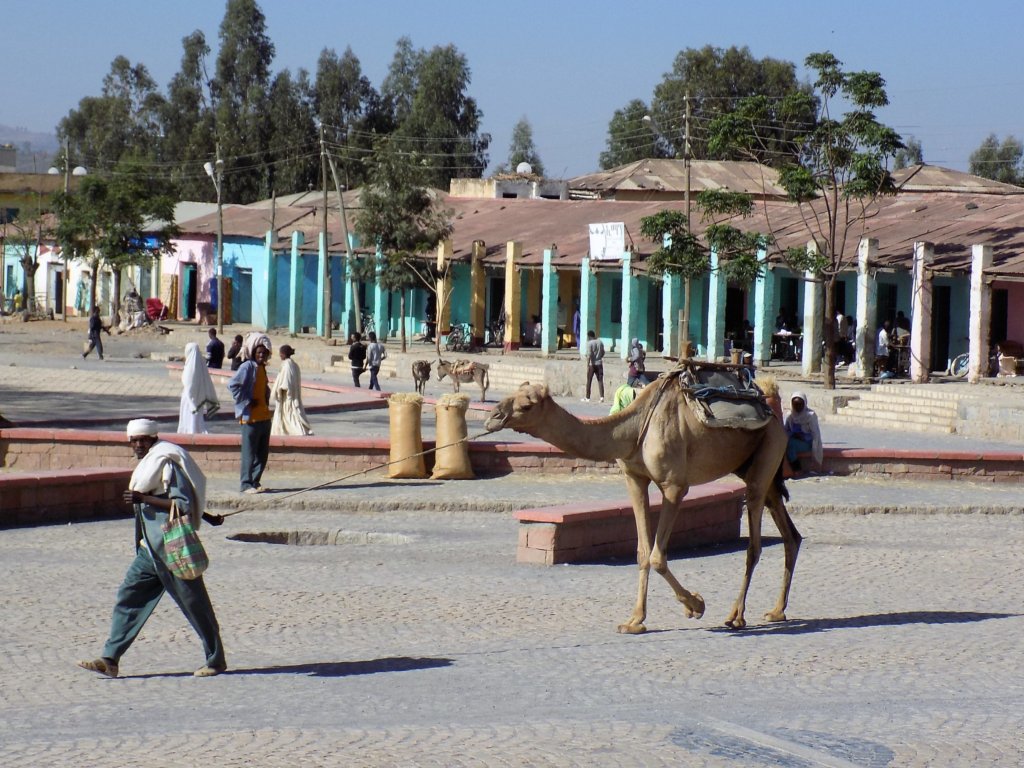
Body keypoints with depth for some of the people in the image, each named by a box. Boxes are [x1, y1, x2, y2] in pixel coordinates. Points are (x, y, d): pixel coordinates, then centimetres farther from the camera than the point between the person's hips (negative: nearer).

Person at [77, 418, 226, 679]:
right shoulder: (149, 464, 15)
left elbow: (183, 504, -21)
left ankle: (216, 660, 11)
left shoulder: (167, 464, -13)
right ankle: (110, 660, 2)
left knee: (194, 603, 0)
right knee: (129, 597, 3)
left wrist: (144, 499, -23)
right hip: (150, 549, 9)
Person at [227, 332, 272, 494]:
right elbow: (232, 385, -23)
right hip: (251, 418, -8)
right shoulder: (247, 367, -12)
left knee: (263, 454, 10)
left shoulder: (262, 368, 14)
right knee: (250, 453, -3)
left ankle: (255, 482, 19)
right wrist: (246, 402, -18)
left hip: (264, 417, 8)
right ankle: (247, 484, 2)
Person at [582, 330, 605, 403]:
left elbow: (589, 355, -17)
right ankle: (602, 397, -8)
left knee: (589, 381, 6)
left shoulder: (589, 343, -10)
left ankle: (587, 398, 11)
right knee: (600, 381, 2)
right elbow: (603, 353, 12)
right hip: (599, 364, 4)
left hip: (592, 364, -4)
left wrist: (588, 365, -16)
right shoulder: (600, 342, 5)